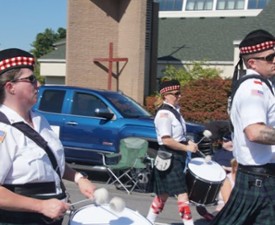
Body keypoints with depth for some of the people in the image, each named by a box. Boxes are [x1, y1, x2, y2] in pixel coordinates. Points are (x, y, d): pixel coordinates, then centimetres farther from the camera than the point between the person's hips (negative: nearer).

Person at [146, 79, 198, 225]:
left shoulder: (174, 110, 12)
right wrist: (187, 147, -18)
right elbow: (166, 140, -22)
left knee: (163, 194, 17)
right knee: (182, 194, -10)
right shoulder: (164, 114, -17)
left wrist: (188, 142, 6)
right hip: (168, 158, -10)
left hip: (177, 157, 10)